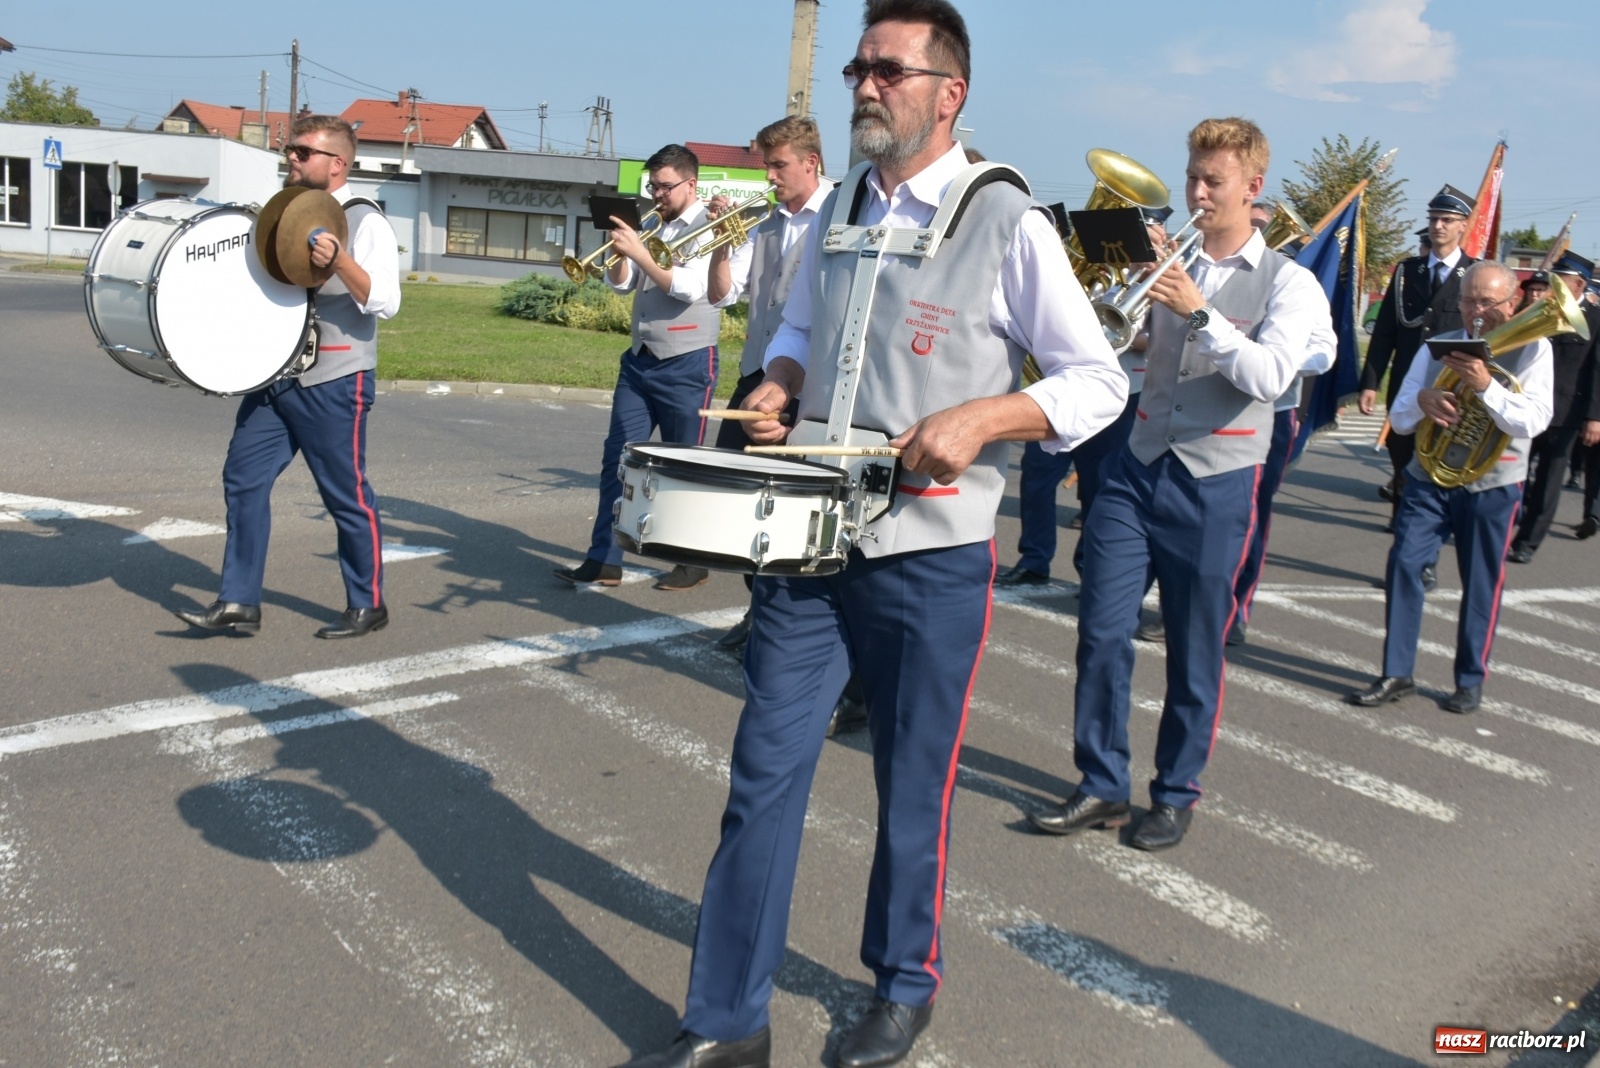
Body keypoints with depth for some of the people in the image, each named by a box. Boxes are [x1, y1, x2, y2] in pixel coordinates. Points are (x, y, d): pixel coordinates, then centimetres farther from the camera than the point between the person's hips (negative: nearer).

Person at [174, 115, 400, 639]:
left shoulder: (364, 221, -9)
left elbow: (386, 302, -19)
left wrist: (339, 262, -32)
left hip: (333, 384, -7)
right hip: (273, 376, 8)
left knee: (345, 494, 1)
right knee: (243, 478, 4)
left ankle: (368, 605, 16)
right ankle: (239, 601, 11)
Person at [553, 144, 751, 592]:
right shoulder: (653, 229, 14)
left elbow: (689, 288, -20)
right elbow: (621, 283, 10)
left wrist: (639, 252, -22)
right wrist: (619, 252, -8)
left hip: (686, 365, -6)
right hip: (639, 360, 7)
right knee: (618, 457, 2)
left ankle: (694, 562, 17)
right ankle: (604, 561, 6)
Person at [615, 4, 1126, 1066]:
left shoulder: (1005, 220, -8)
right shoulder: (842, 206, 10)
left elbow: (1099, 380, -6)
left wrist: (981, 419, -21)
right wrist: (779, 383, 4)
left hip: (931, 554, -5)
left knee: (914, 786, 11)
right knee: (765, 768, 5)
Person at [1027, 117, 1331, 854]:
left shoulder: (1289, 283, -1)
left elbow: (1270, 376, -16)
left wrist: (1198, 313, -22)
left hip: (1216, 485, -3)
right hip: (1138, 468, 3)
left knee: (1194, 654, 6)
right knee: (1101, 632, 0)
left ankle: (1176, 793, 22)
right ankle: (1101, 786, 13)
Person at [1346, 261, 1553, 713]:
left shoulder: (1532, 350, -4)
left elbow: (1533, 422, -16)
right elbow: (1398, 418, 3)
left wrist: (1485, 385, -29)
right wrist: (1422, 399, -19)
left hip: (1492, 486, -2)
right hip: (1429, 477, 3)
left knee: (1481, 585, 6)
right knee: (1403, 564, -6)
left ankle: (1471, 679, 21)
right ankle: (1396, 674, 3)